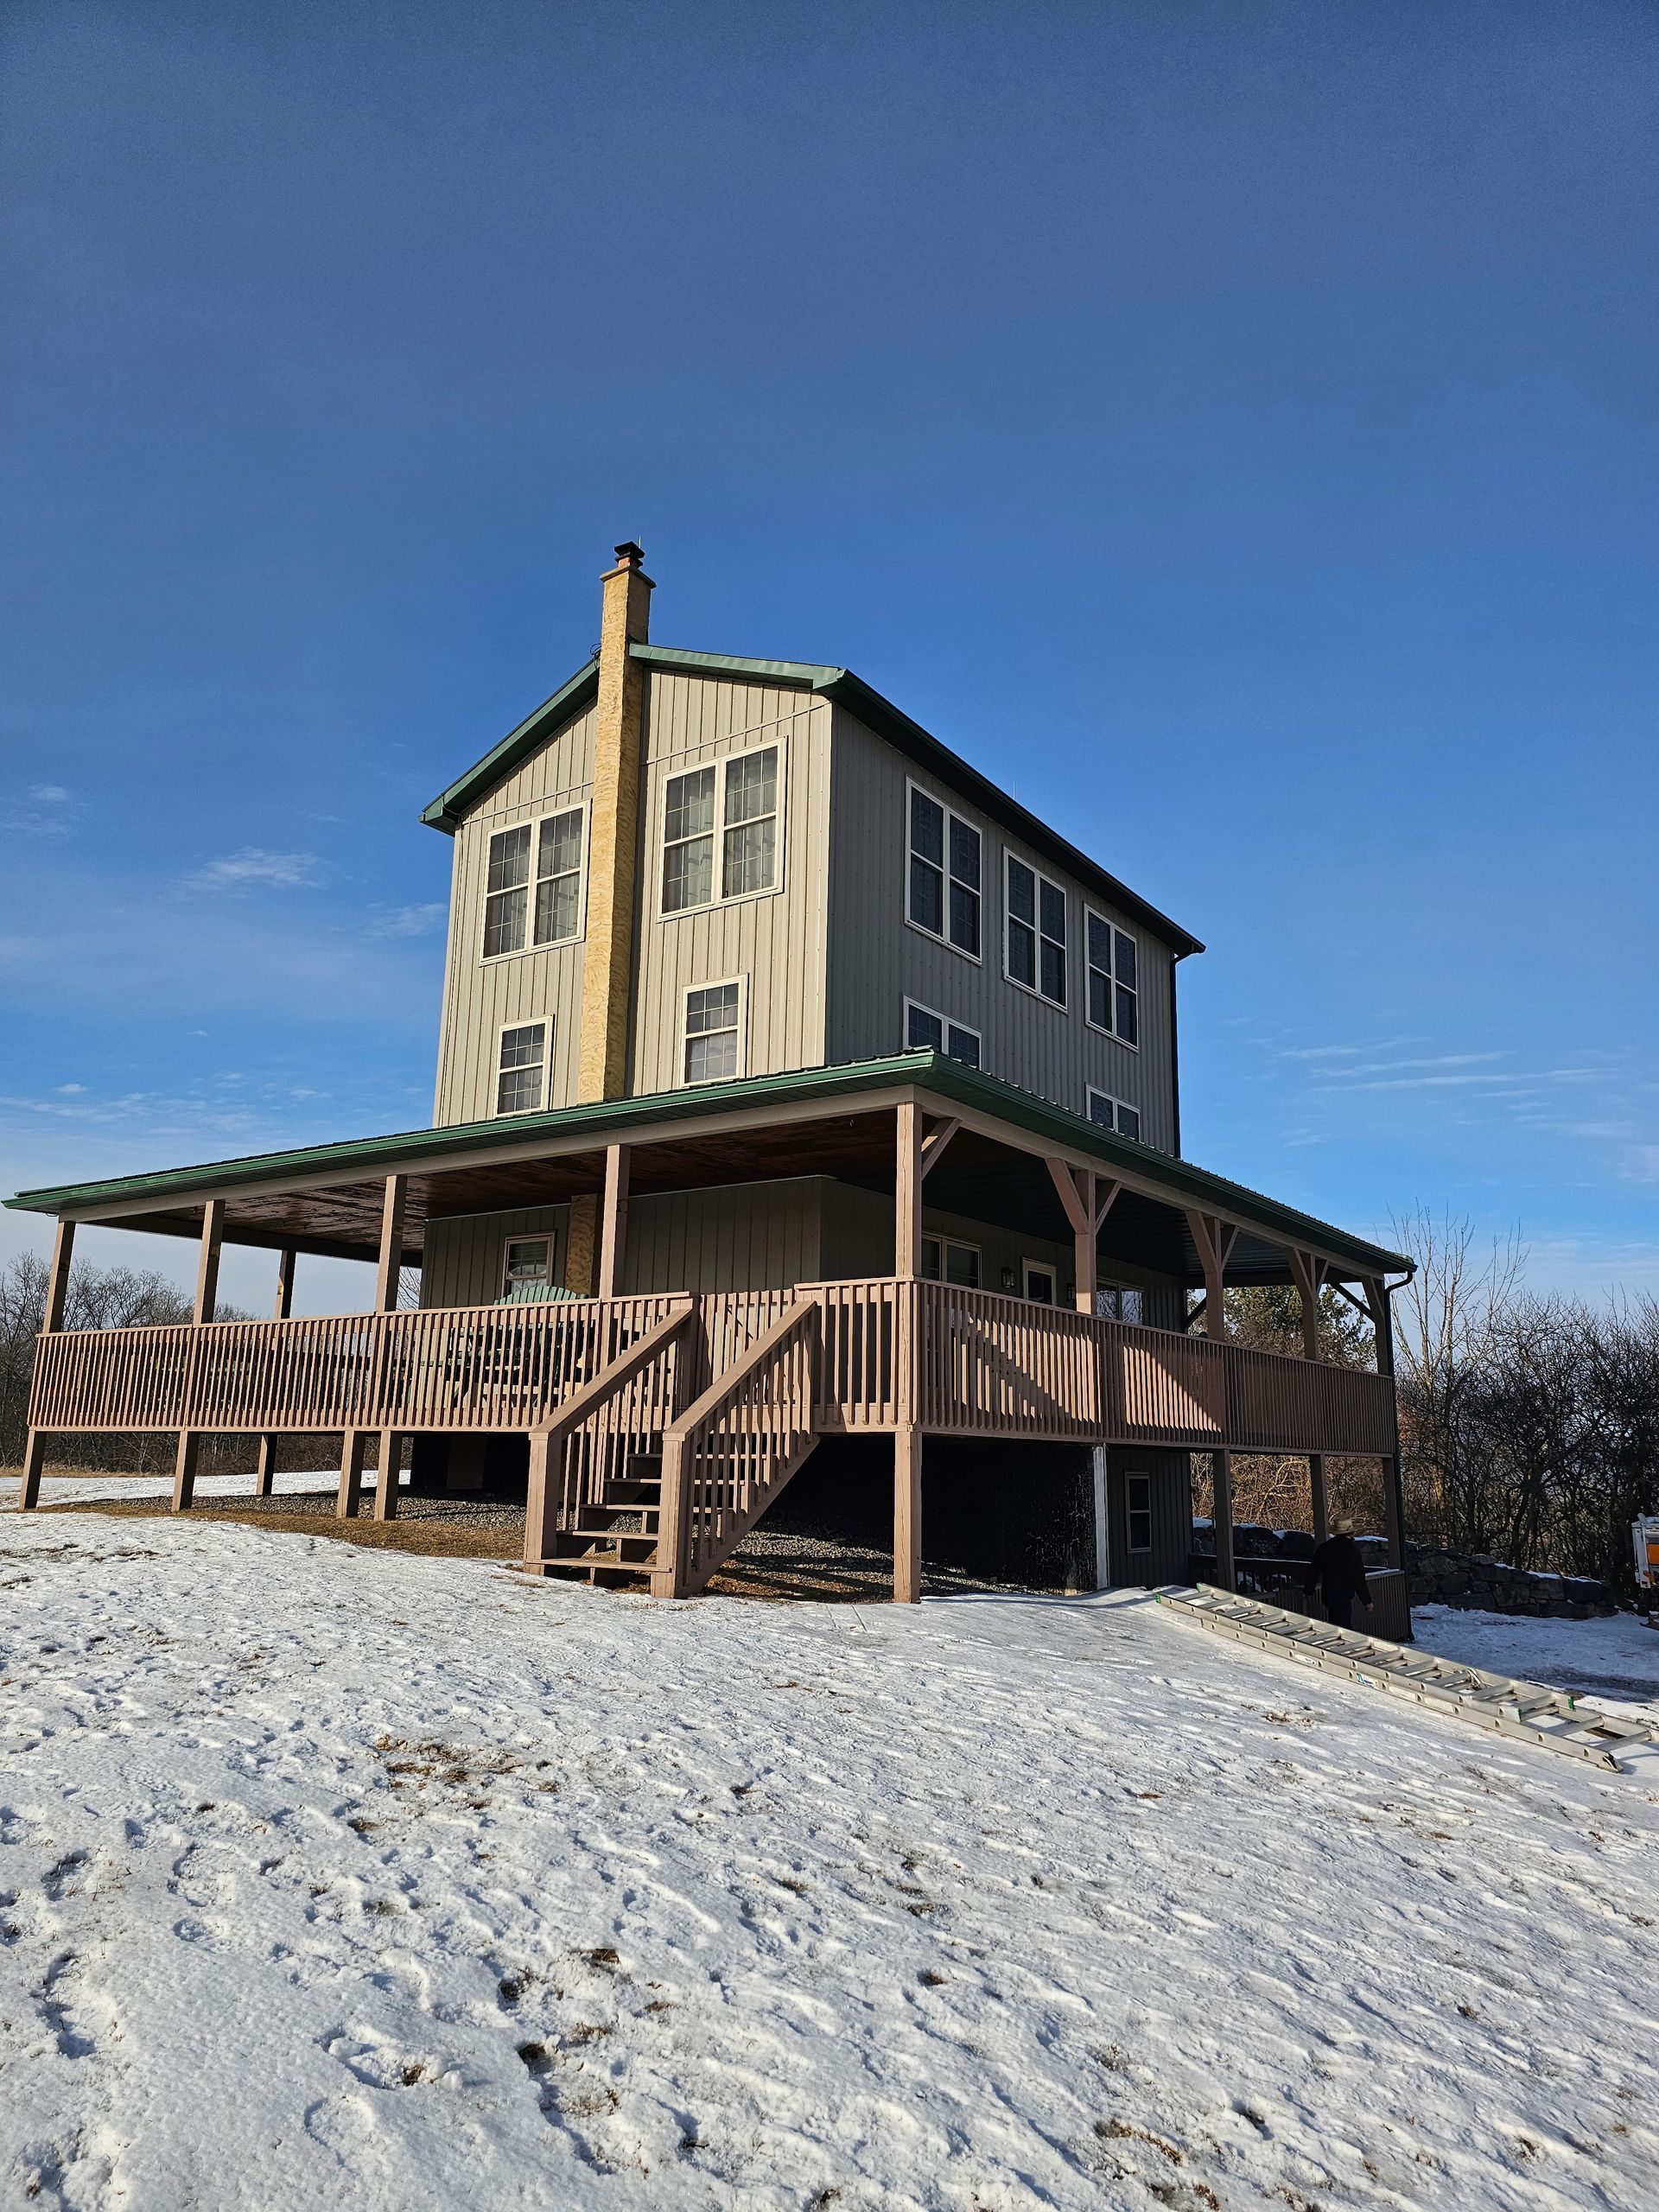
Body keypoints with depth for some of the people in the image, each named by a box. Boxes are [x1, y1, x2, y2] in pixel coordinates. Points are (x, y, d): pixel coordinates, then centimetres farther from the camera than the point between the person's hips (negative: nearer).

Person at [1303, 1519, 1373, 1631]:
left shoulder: (1323, 1547, 6)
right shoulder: (1351, 1549, -14)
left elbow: (1313, 1571, 14)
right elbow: (1358, 1578, -14)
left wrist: (1309, 1591, 25)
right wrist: (1367, 1601, -7)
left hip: (1327, 1595, 7)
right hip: (1343, 1597, -7)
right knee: (1344, 1629, -4)